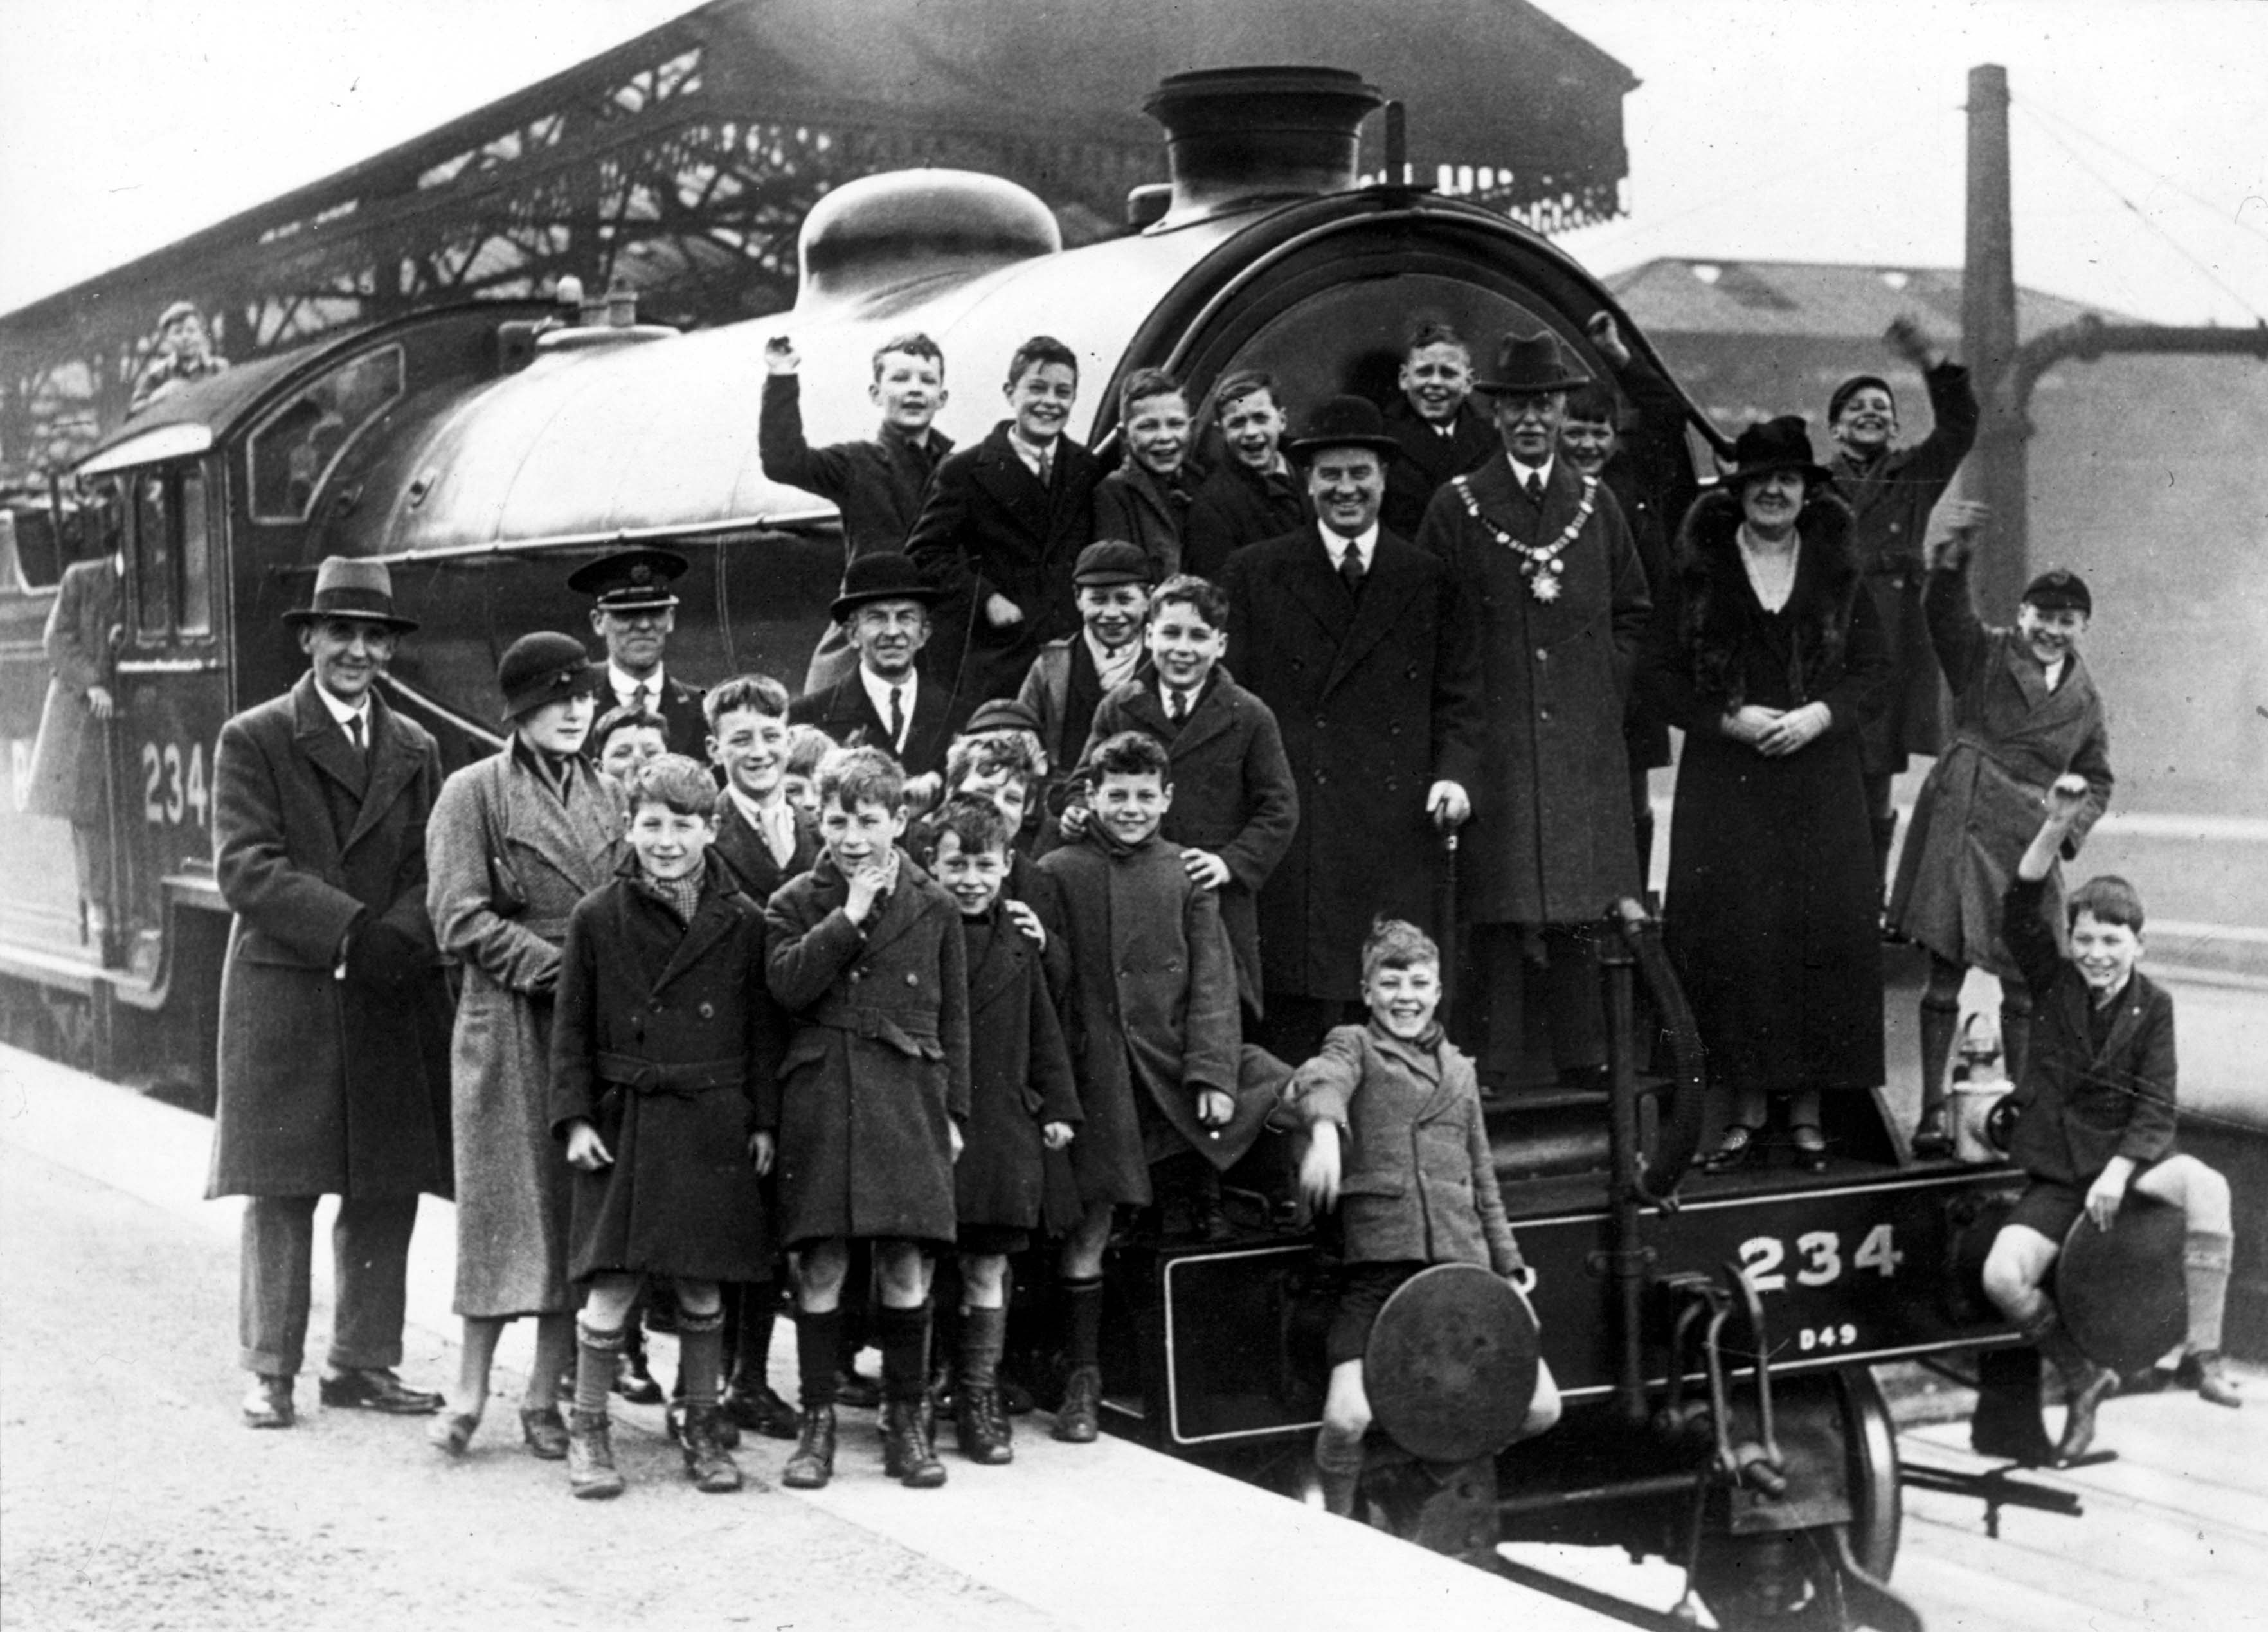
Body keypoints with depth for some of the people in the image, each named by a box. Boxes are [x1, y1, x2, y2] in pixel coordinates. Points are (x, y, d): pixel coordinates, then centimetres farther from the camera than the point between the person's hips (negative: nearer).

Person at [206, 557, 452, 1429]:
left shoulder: (415, 750, 14)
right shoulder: (254, 739, 1)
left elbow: (432, 873, 7)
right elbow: (244, 866, -10)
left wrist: (401, 939, -14)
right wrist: (351, 928, -19)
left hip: (393, 1000, 4)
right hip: (284, 996, -4)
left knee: (387, 1192, 6)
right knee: (281, 1190, -1)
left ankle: (363, 1362, 17)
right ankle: (271, 1371, 7)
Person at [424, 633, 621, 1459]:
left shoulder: (604, 795, 14)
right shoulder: (474, 793, -1)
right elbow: (461, 918, -8)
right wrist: (554, 968, -14)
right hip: (508, 1020, -4)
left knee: (581, 1212, 3)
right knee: (506, 1204, -4)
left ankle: (544, 1395, 10)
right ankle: (470, 1391, 5)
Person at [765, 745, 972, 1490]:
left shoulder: (933, 907, 8)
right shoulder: (797, 903, 6)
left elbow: (953, 1018, 11)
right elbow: (787, 984, -11)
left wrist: (953, 1110, 8)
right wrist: (849, 918, -13)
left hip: (908, 1100, 1)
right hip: (820, 1100, -1)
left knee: (906, 1267, 2)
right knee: (821, 1267, 0)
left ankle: (907, 1422, 13)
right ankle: (816, 1422, 10)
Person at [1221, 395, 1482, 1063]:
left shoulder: (1431, 581, 13)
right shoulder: (1254, 574, 10)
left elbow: (1459, 699, 13)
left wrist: (1455, 774, -5)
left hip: (1397, 825, 1)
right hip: (1292, 826, -1)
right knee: (1294, 1011, -5)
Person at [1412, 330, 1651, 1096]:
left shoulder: (1596, 503, 11)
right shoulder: (1456, 507, 1)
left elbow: (1633, 610, 17)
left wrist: (1606, 690, 7)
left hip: (1584, 741, 3)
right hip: (1493, 739, -3)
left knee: (1582, 906, 4)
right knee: (1498, 907, -4)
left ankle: (1585, 1062, 10)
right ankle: (1492, 1069, 0)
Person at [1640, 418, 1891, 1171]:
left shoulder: (1838, 571, 8)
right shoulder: (1699, 570, 4)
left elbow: (1874, 670, 7)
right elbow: (1662, 673, 2)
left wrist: (1820, 715, -10)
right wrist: (1728, 719, -12)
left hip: (1821, 781, 1)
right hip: (1725, 784, -1)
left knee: (1822, 931, -2)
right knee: (1735, 934, -5)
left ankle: (1807, 1107, 6)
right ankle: (1749, 1103, 4)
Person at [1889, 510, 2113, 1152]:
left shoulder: (2084, 700, 14)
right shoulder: (1983, 653, 3)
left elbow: (2096, 779, 21)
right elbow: (1944, 610, -15)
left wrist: (2070, 825, 1)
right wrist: (1954, 557, -35)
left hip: (2027, 841, 3)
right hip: (1959, 826, -3)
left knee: (2025, 981, 5)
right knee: (1946, 970, -2)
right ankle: (1932, 1112, 3)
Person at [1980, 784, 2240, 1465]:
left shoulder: (2152, 1006, 1)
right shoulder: (2055, 984, 4)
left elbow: (2156, 1105, -7)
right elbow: (2020, 912, -13)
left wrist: (2117, 1173, -23)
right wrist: (2056, 827, -25)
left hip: (2131, 1153, -1)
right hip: (2056, 1172, 1)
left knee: (2208, 1187, -34)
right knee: (2002, 1276, -23)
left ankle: (2203, 1353, -25)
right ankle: (2083, 1378, 2)